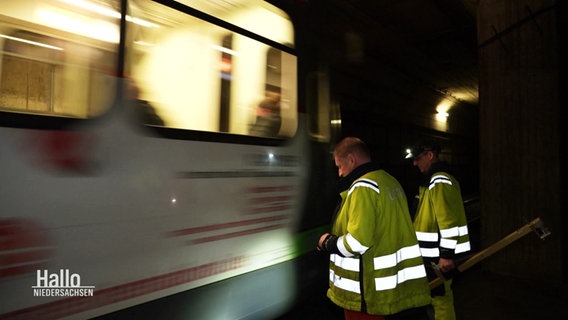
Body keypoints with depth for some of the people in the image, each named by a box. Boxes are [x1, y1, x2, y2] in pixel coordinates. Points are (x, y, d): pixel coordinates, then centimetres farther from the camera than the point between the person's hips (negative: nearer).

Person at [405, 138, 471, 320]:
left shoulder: (440, 181, -19)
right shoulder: (435, 179, 14)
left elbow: (449, 221, -24)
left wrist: (446, 255, -23)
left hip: (438, 255, -10)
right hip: (434, 253, 10)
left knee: (440, 298, 1)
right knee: (439, 297, 21)